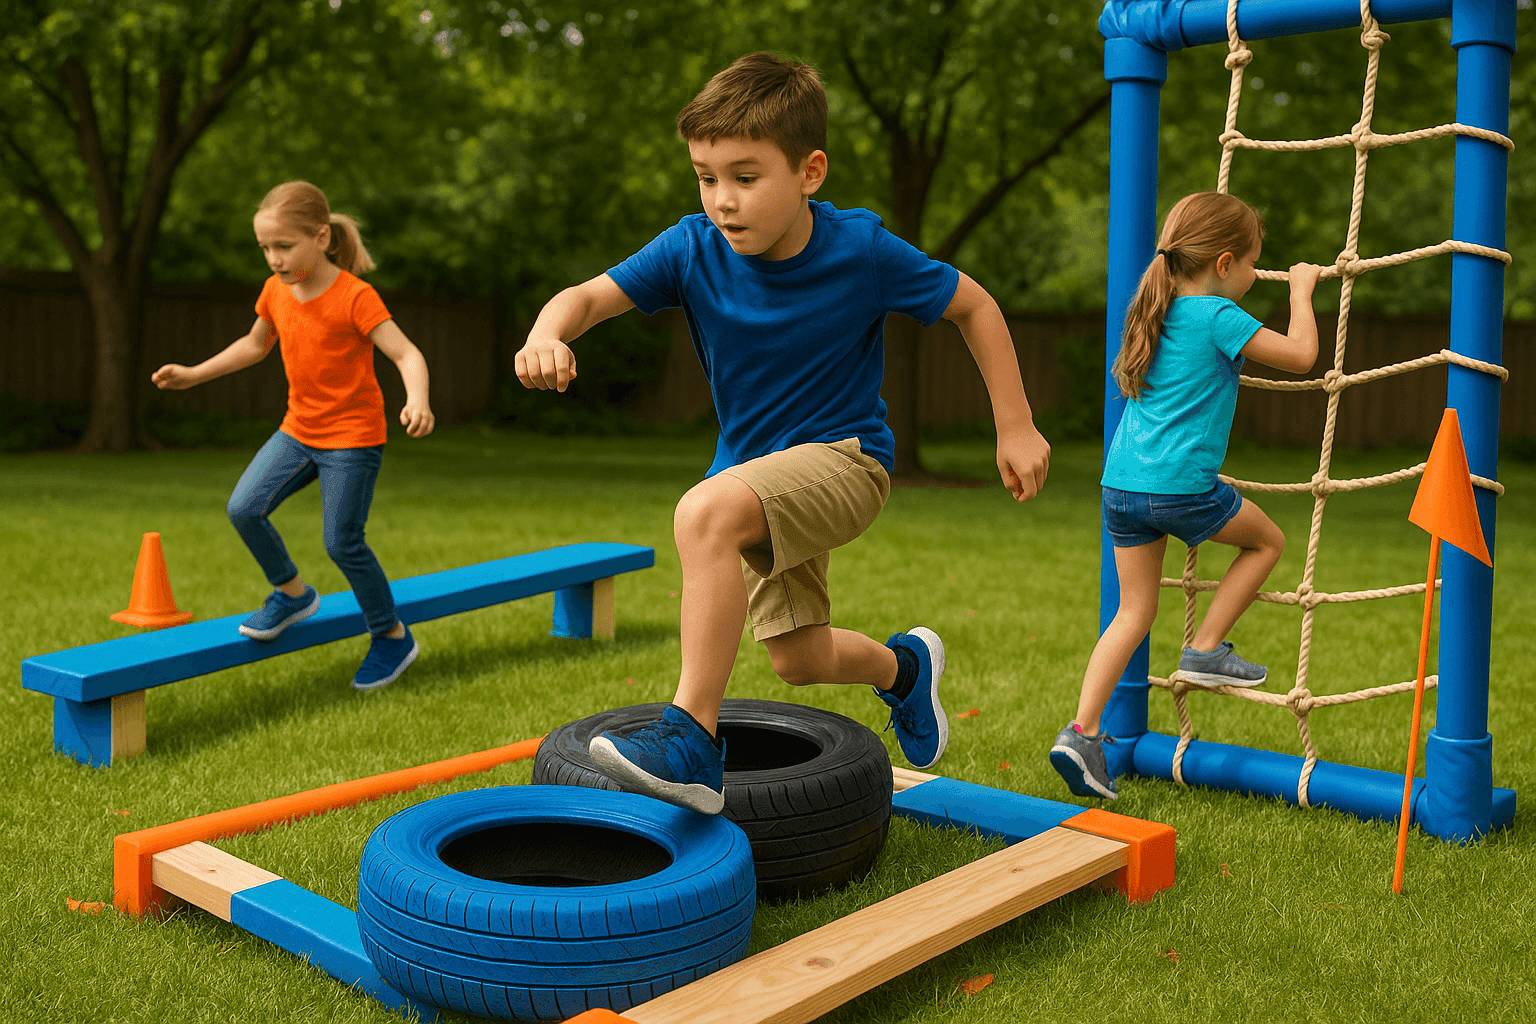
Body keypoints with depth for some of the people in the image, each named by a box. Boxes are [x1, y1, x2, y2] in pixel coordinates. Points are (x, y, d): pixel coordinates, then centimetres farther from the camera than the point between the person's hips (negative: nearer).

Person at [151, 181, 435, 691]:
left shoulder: (355, 297, -19)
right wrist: (194, 374, 18)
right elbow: (255, 345, 21)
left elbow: (406, 353, -25)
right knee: (244, 509, -6)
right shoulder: (275, 291, 2)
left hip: (353, 437, -6)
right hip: (298, 431, 7)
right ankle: (292, 593, 18)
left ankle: (393, 637, 15)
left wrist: (417, 400, -45)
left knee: (342, 543, -5)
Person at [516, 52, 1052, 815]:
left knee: (705, 512, -35)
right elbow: (591, 295, -20)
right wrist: (547, 333, -45)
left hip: (844, 458, -5)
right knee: (799, 659, 15)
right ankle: (903, 666, 49)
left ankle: (693, 738, -29)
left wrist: (1016, 429, -5)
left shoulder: (861, 251, -18)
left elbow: (974, 305, -6)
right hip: (756, 472, 6)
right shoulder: (693, 248, -12)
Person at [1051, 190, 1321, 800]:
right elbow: (1300, 355, -6)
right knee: (1267, 540, 21)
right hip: (1182, 487, -7)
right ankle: (1204, 650, 16)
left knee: (1133, 614, 12)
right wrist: (1300, 290, 9)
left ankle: (1081, 732, 2)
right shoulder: (1217, 316, -8)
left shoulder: (1157, 311, 15)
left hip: (1121, 485, 7)